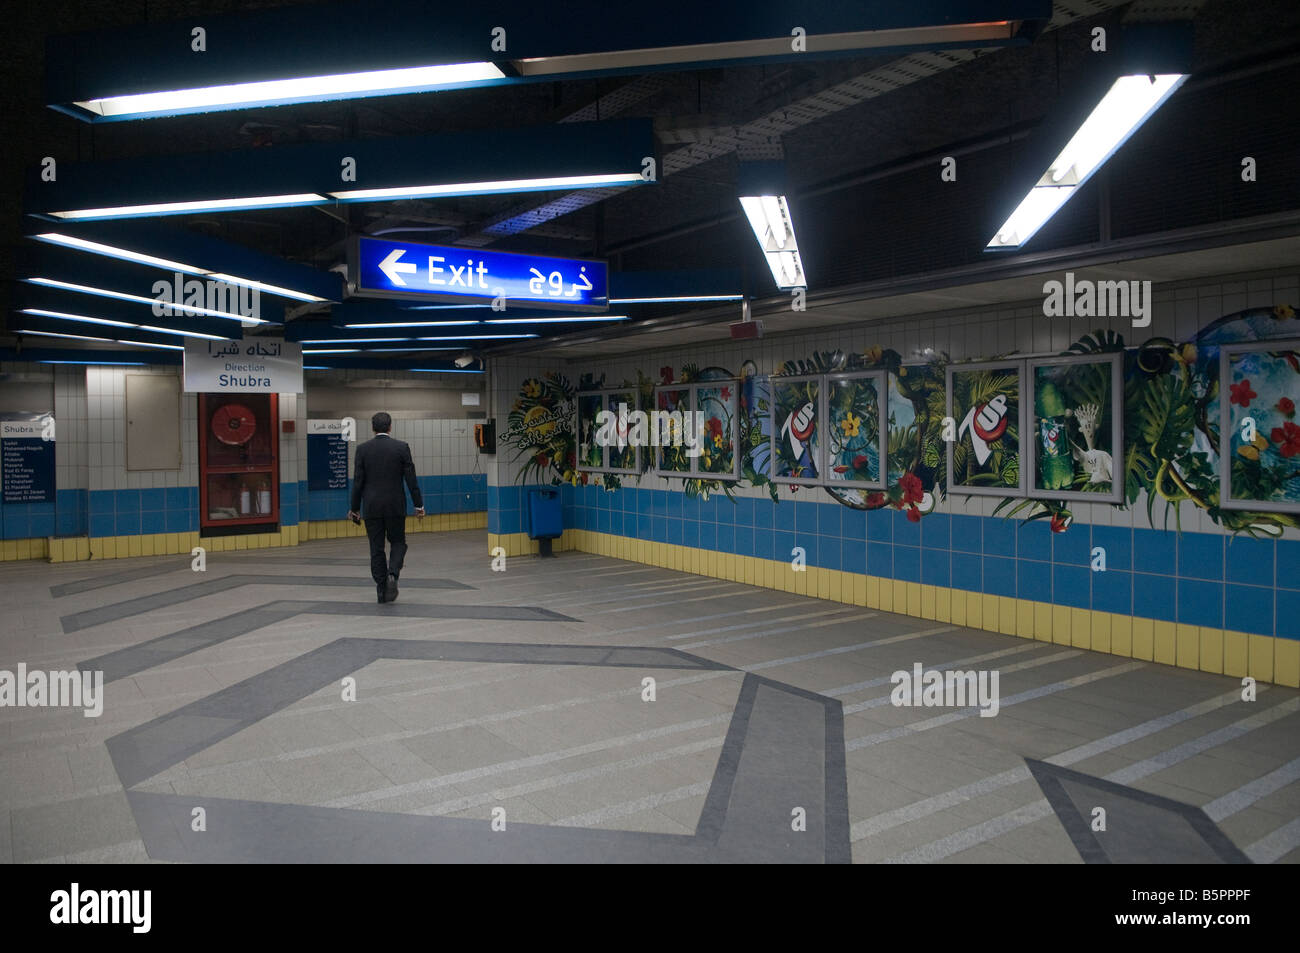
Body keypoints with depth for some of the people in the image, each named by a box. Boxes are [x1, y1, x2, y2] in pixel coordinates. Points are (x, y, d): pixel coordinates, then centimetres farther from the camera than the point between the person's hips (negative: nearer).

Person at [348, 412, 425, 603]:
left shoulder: (363, 449, -2)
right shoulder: (402, 447, -4)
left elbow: (358, 481, -1)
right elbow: (411, 479, -5)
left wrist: (355, 508, 7)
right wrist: (419, 505, 2)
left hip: (371, 507, 1)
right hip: (395, 506, -1)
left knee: (376, 548, 8)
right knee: (398, 543, 14)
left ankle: (382, 589, 9)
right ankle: (392, 575, -11)